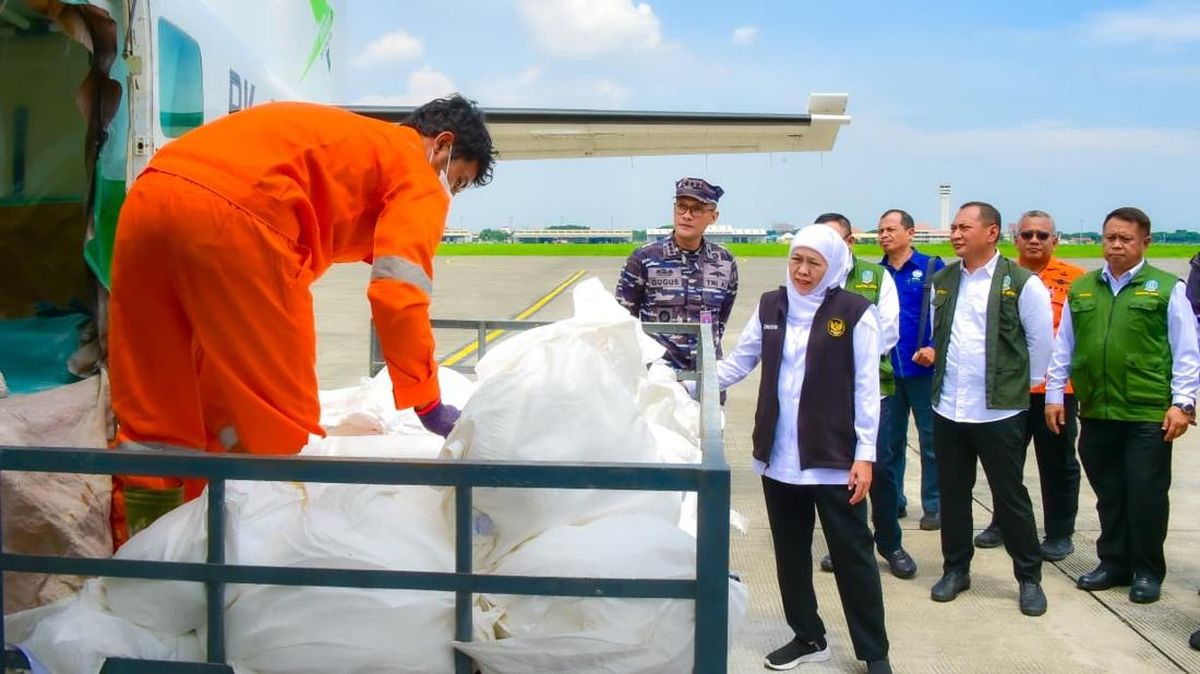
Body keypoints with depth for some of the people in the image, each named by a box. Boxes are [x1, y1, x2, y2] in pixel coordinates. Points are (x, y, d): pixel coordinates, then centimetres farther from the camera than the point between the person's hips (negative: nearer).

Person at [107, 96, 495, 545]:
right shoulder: (418, 172, 13)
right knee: (278, 426, 3)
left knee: (151, 420, 15)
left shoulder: (342, 139, 36)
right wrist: (428, 403, 3)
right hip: (231, 216, -9)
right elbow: (398, 292, -3)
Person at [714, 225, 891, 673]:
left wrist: (864, 454, -10)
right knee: (790, 551, 15)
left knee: (851, 553, 5)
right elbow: (738, 363, 8)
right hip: (779, 457, 5)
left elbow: (866, 388, -7)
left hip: (833, 458, -5)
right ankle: (808, 637, 32)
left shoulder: (854, 312, -8)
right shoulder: (770, 306, 5)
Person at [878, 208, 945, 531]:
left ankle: (934, 506, 17)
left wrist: (934, 347, -18)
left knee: (931, 440, 5)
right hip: (885, 371, 3)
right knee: (888, 441, 11)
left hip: (923, 369, -3)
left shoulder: (932, 268, -2)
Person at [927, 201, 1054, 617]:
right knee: (952, 493, 12)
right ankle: (956, 569, 26)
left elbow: (1042, 340, -1)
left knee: (1010, 497, 5)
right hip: (948, 408, 5)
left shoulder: (1020, 282, -9)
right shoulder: (942, 281, 7)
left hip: (999, 411, -4)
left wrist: (1023, 384, 6)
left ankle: (1029, 577, 20)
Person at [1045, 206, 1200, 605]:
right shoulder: (1081, 289, 10)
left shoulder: (1166, 288, 0)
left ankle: (1147, 571, 18)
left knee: (1146, 495, 3)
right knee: (1108, 494, 13)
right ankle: (1114, 563, 26)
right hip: (1095, 412, 4)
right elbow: (1063, 347, 14)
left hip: (1148, 415, -3)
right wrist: (1054, 394, 11)